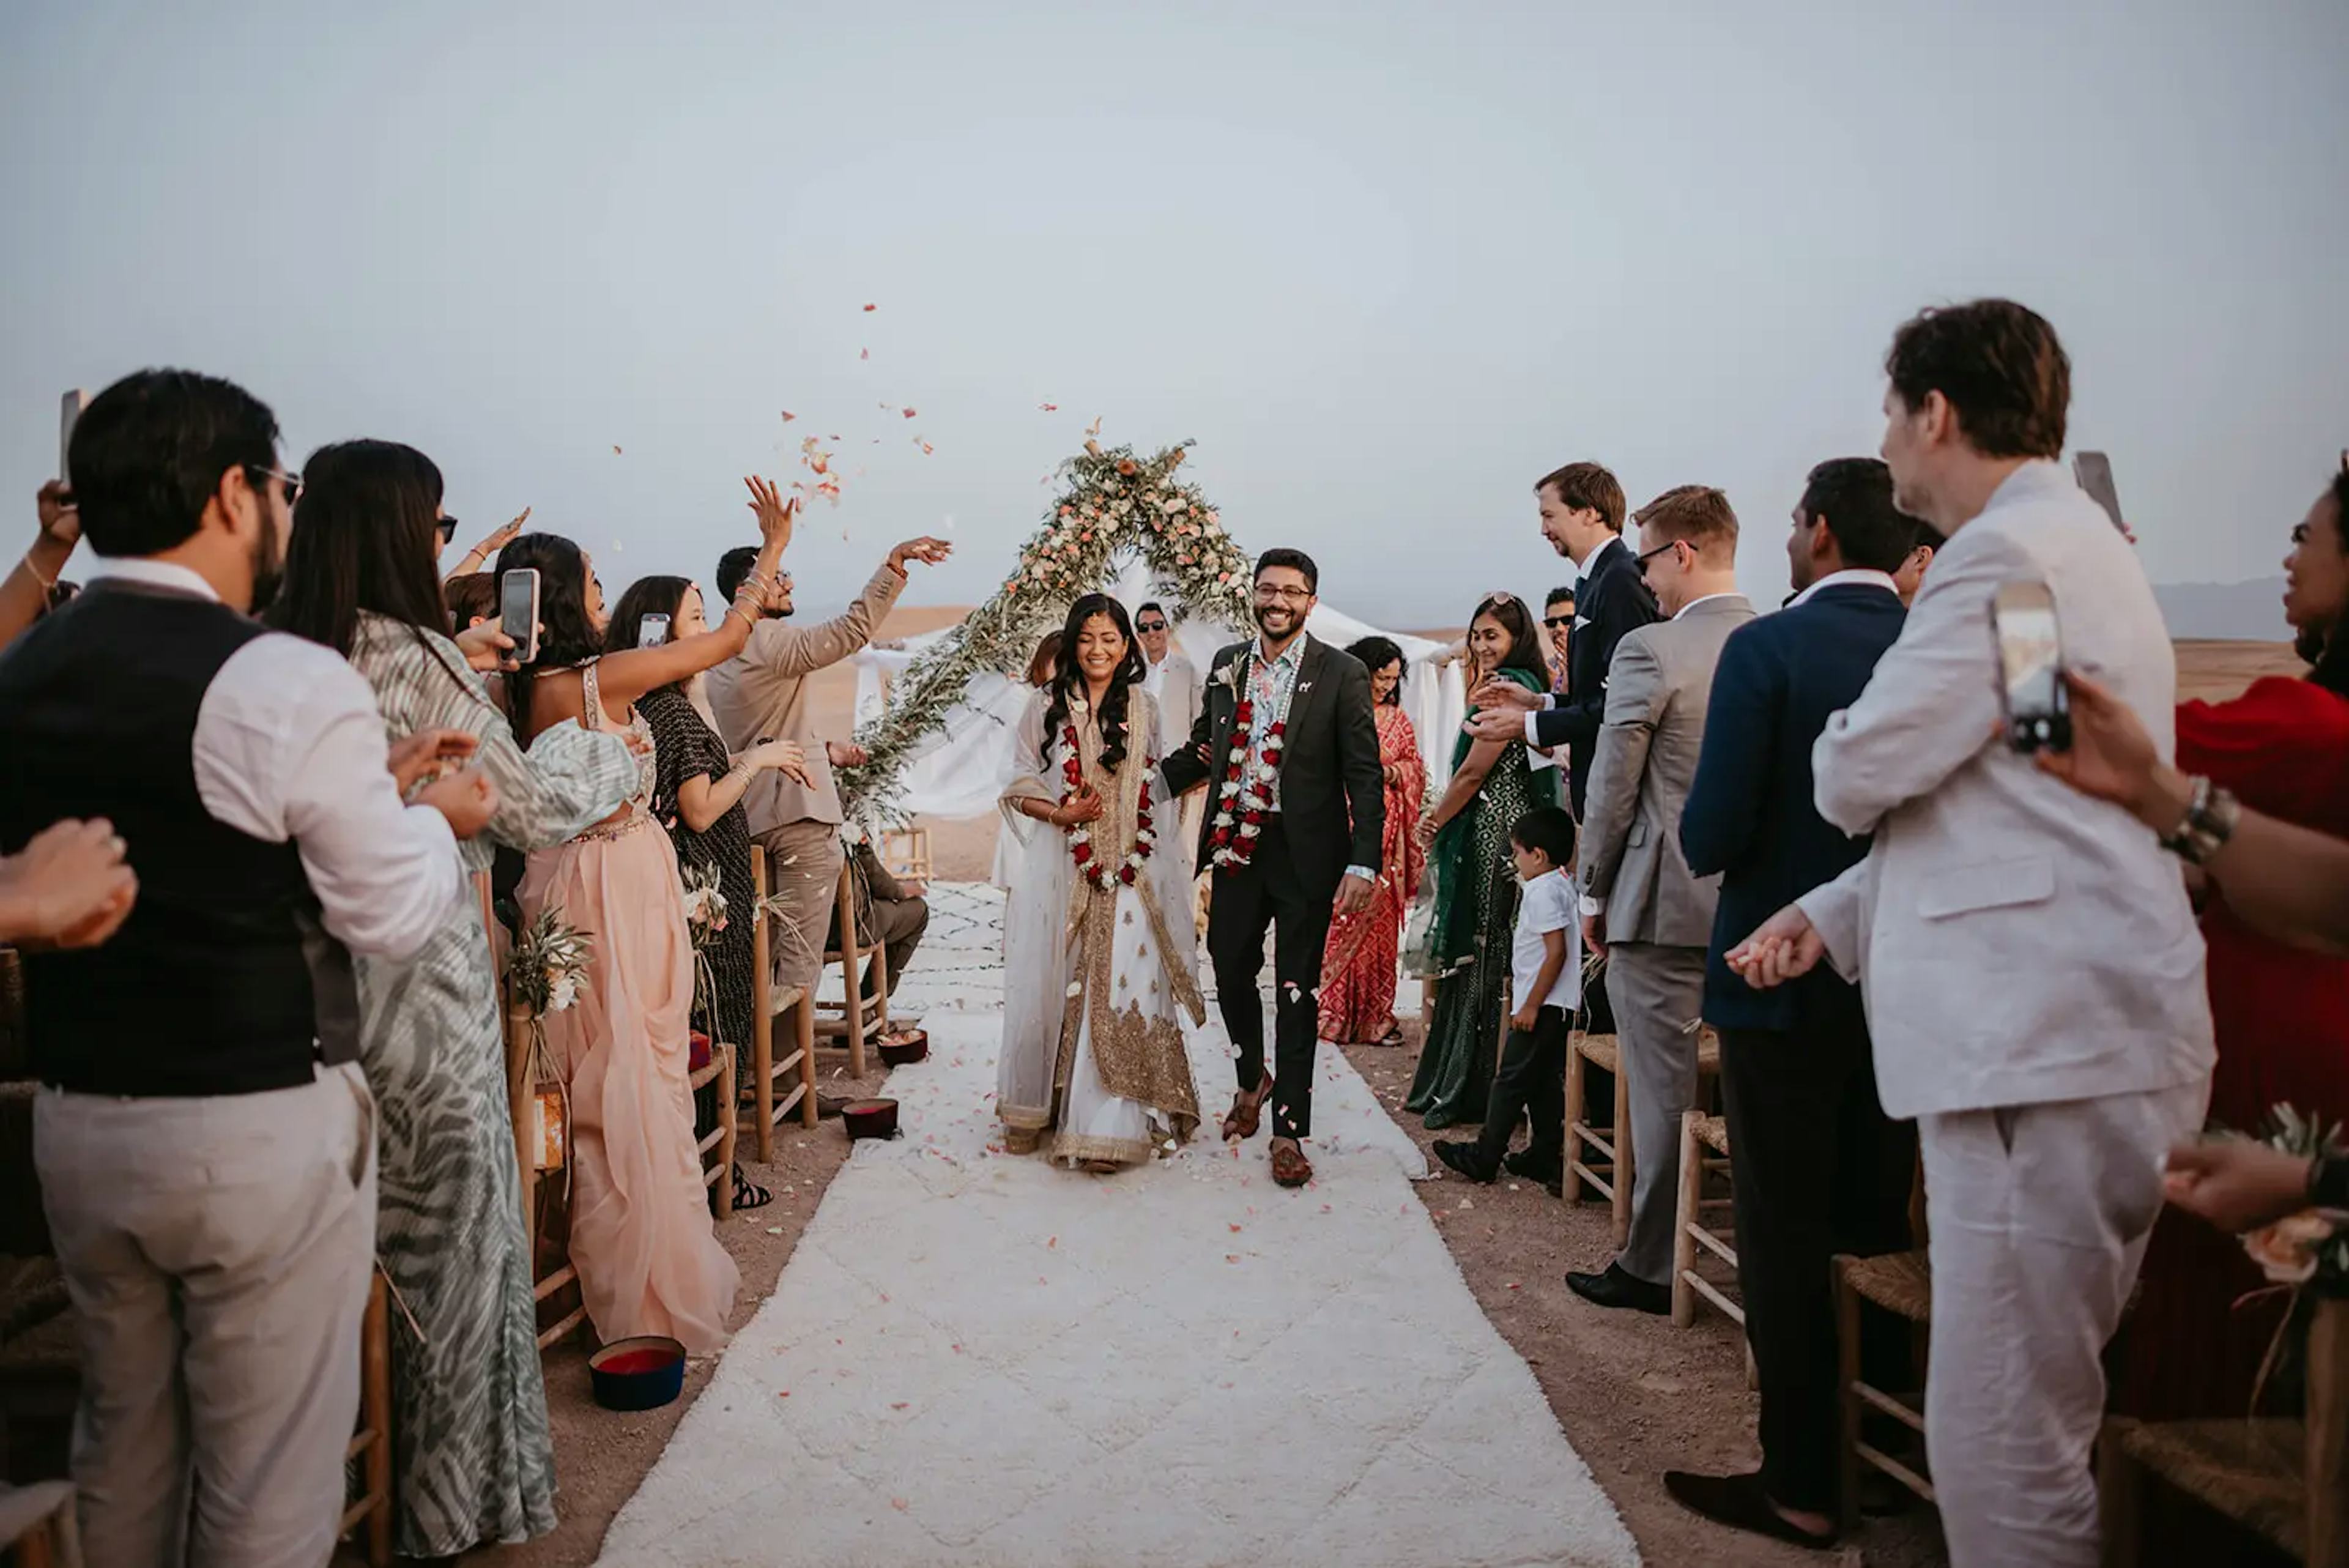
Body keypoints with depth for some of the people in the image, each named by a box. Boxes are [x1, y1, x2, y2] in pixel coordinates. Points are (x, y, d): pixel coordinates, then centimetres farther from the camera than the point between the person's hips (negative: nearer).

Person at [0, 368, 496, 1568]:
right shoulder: (288, 683, -18)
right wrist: (433, 818, 6)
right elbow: (394, 918, -13)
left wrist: (367, 786, 13)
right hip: (261, 1133, -7)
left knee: (123, 1443, 24)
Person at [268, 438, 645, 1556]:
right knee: (443, 1237, 9)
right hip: (421, 988, -6)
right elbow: (535, 811, -11)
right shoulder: (418, 660, -16)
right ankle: (442, 1496, 24)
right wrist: (602, 752, 7)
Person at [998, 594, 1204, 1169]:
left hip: (1127, 872, 1)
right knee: (1051, 987, 4)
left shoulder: (1144, 709, 10)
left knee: (1118, 987, -7)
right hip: (1059, 872, 0)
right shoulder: (1045, 707, 5)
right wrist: (1060, 813, -11)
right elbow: (1020, 788, 4)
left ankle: (1105, 1126, -2)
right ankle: (1033, 1110, 22)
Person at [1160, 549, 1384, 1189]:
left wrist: (1363, 865, -15)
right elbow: (1203, 747, 19)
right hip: (1236, 846, 4)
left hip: (1304, 853, -4)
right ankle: (1252, 1081, 39)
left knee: (1296, 991, 4)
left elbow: (1364, 776, -8)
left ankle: (1289, 1129, 15)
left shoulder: (1341, 674, -6)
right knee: (1231, 971, 12)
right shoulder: (1226, 665, 7)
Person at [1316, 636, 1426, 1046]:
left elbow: (1416, 769, 16)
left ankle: (1376, 1016, 10)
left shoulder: (1398, 719, 14)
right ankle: (1337, 1016, 2)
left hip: (1384, 831, 4)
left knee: (1380, 920, 4)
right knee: (1340, 918, -6)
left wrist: (1389, 771, -3)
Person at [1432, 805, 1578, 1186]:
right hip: (1559, 1005, 10)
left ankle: (1484, 1158, 3)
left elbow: (1557, 952, -23)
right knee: (1545, 1082, 13)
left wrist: (1531, 1005, -19)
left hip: (1542, 1006, -10)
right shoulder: (1564, 883, 10)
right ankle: (1546, 1158, 16)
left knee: (1511, 1080, -3)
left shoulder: (1542, 892, -17)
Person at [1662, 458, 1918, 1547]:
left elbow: (1710, 839, -19)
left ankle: (1801, 1486, 14)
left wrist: (1706, 837, 3)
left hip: (1784, 977, -5)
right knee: (1878, 1222, 18)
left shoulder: (1767, 649, -15)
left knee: (1784, 1235, 5)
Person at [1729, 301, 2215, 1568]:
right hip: (2054, 1037, 11)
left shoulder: (2011, 554, -12)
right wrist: (1836, 909, 17)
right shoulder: (2073, 544, 22)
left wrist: (1843, 750, 11)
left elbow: (1857, 775, -13)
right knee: (2022, 1427, 18)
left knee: (2000, 1447, -4)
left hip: (2048, 1047, -11)